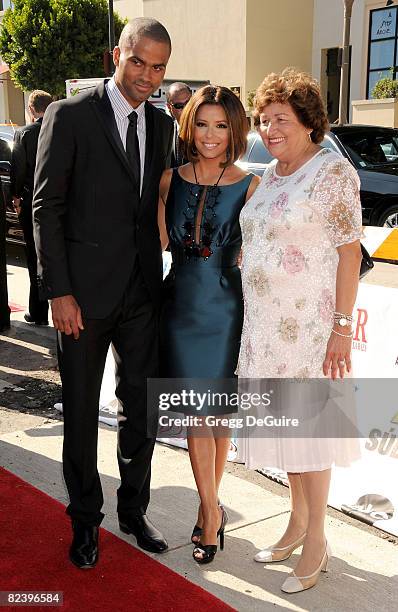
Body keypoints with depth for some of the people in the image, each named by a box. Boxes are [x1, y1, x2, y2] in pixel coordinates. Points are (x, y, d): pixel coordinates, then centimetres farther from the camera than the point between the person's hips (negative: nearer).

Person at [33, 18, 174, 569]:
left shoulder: (161, 125, 9)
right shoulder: (69, 116, -7)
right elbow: (46, 208, -9)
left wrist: (158, 274, 6)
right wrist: (59, 292, -13)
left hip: (142, 291, 5)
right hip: (85, 293, -4)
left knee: (143, 409, 13)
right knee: (81, 414, 10)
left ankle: (134, 510, 32)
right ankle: (85, 520, 28)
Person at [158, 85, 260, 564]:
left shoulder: (249, 186, -6)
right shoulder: (171, 179, 3)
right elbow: (160, 241, 3)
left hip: (225, 309, -2)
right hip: (181, 305, 2)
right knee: (196, 414, 6)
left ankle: (208, 503, 29)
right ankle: (212, 511, 19)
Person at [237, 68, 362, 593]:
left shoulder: (333, 171, -11)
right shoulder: (269, 175, 12)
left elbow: (349, 251, -14)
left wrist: (342, 328, -18)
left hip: (309, 326, -7)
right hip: (266, 324, 7)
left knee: (308, 426, 2)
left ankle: (316, 542, 18)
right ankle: (297, 525, 31)